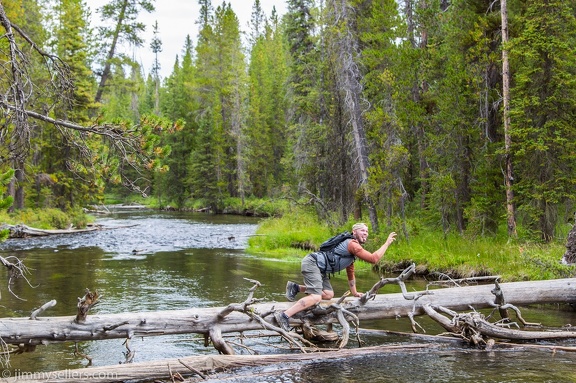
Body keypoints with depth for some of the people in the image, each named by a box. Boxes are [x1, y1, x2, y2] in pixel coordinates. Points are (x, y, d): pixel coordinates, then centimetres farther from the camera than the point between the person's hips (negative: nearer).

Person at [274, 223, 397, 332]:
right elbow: (373, 259, -17)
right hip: (311, 262, -10)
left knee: (328, 295, 6)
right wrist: (387, 243, -10)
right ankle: (284, 316, -28)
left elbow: (350, 273, 32)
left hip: (318, 268, 10)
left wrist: (354, 293, 32)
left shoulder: (353, 250, 23)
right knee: (315, 297, -22)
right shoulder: (352, 244, -10)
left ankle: (296, 287, 12)